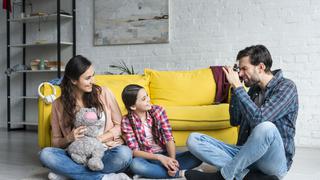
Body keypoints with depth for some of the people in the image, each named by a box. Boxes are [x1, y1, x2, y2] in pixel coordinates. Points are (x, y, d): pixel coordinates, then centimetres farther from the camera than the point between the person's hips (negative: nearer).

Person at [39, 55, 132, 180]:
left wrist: (96, 140, -12)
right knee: (46, 154, -26)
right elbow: (55, 142, 8)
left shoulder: (103, 93, 1)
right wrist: (69, 139, -14)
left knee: (124, 153, -33)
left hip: (106, 153, -1)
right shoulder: (59, 104, 3)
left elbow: (119, 126, 3)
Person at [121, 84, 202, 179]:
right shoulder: (127, 122, -9)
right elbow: (134, 151, -14)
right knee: (135, 164, -38)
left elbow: (169, 139, -8)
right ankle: (181, 173, -26)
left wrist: (172, 160, -26)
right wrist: (159, 157, -28)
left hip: (165, 155, 2)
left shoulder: (158, 110, -5)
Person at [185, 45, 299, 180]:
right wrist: (235, 89, 2)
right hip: (246, 154, 6)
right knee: (193, 139, -10)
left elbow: (258, 119, -24)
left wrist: (238, 87, -17)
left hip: (274, 161, -6)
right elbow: (235, 121, 12)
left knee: (266, 127, -41)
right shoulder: (254, 88, 11)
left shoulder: (286, 87, -9)